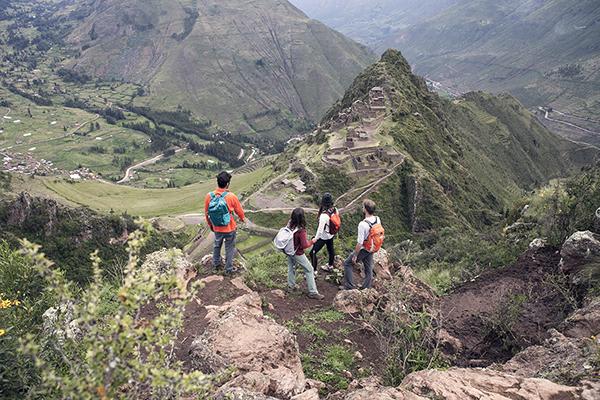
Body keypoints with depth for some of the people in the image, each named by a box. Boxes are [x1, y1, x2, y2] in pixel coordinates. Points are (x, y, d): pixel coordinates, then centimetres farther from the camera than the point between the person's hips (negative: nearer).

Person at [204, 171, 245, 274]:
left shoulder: (209, 196, -14)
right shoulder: (231, 197, -24)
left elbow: (207, 213, 0)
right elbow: (239, 210, -6)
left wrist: (210, 225, 18)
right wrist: (242, 218, 17)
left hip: (217, 228, 4)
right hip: (229, 228, -3)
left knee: (217, 245, 27)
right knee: (229, 248, 15)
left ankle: (216, 264, 45)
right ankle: (229, 269, 28)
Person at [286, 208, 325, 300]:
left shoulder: (289, 225, -13)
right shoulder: (301, 231, -33)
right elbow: (304, 245, -27)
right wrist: (311, 242, -10)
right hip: (297, 253, -7)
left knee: (291, 267, 26)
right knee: (309, 270, 7)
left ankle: (291, 285, 44)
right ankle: (313, 292, 12)